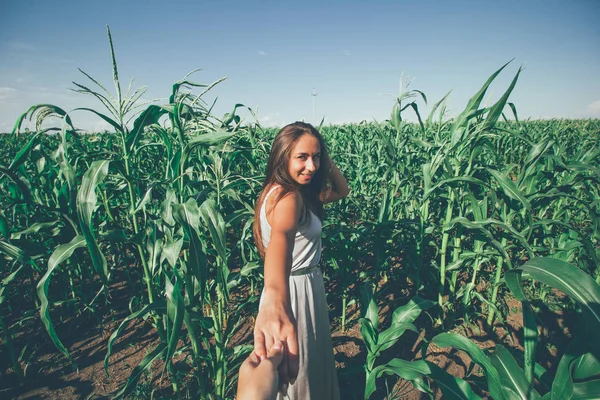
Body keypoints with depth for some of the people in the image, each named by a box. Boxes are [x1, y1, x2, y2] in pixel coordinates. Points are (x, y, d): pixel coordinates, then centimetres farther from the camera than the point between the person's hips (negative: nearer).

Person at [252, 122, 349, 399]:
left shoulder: (300, 191, 2)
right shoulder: (288, 196, -28)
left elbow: (342, 191, 10)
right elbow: (281, 235, -50)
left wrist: (324, 159, -7)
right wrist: (275, 299, -69)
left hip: (305, 286, 9)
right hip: (294, 292, -9)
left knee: (313, 363, 30)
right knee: (297, 374, 17)